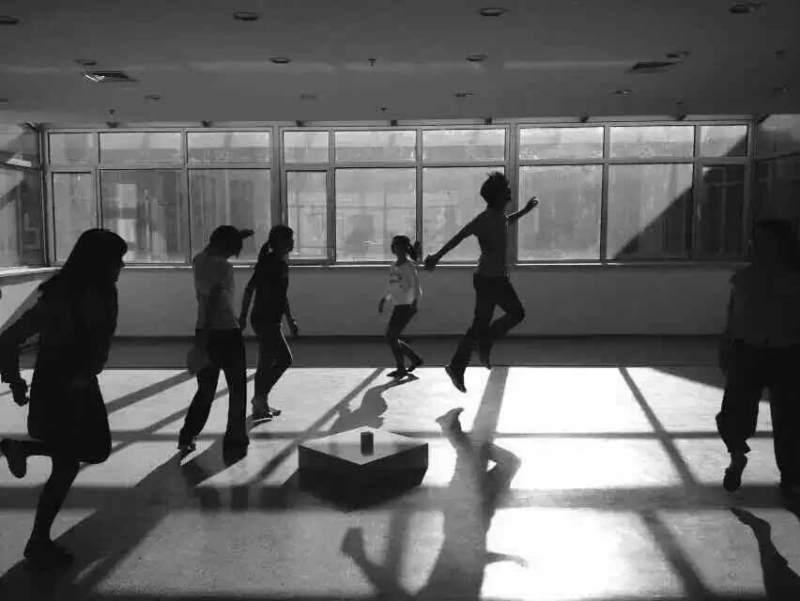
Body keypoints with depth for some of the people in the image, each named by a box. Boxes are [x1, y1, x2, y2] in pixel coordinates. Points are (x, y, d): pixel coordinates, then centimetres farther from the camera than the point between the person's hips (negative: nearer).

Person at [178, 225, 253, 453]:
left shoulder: (197, 260, 4)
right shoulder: (224, 268, -18)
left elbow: (211, 251, 29)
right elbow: (212, 302, -25)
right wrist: (205, 336, -26)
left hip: (204, 331, 7)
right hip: (227, 332, -6)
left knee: (205, 390, 17)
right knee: (237, 388, 12)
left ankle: (187, 436, 9)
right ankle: (235, 438, 18)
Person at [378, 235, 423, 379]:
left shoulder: (409, 266, -9)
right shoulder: (393, 267, 12)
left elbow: (416, 286, -18)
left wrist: (414, 301, -32)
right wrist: (384, 299, 18)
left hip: (407, 306, -8)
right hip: (398, 306, 8)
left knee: (391, 337, -7)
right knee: (391, 338, 9)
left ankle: (401, 369, 7)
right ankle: (415, 359, 25)